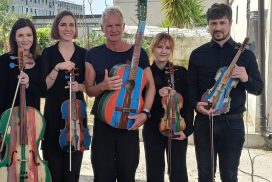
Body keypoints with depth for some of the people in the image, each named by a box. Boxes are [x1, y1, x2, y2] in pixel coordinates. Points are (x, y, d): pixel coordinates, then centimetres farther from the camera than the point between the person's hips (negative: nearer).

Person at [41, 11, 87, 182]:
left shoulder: (83, 54, 5)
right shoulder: (48, 53, 0)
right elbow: (44, 85, -7)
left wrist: (79, 86, -12)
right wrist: (57, 67, -21)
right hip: (54, 113, -1)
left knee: (73, 168, 7)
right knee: (53, 168, 2)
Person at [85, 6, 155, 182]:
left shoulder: (138, 53, -2)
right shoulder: (93, 55, 0)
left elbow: (151, 85, 0)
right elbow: (89, 90, 2)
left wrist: (144, 112, -14)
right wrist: (103, 85, -20)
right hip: (103, 121, 0)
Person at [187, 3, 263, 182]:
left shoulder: (245, 54, 3)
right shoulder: (197, 54, 6)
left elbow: (258, 88, 4)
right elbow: (191, 86, 7)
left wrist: (246, 79, -17)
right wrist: (196, 104, -13)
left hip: (233, 122, -1)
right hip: (204, 121, 1)